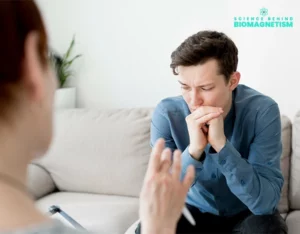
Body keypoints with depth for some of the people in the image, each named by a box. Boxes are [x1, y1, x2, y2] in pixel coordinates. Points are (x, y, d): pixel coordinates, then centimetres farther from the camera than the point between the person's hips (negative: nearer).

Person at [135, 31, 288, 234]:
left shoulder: (262, 110, -24)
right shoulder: (167, 113, -19)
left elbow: (265, 202, -29)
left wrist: (222, 144, -40)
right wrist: (193, 150, -38)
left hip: (247, 214, 0)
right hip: (195, 212, 0)